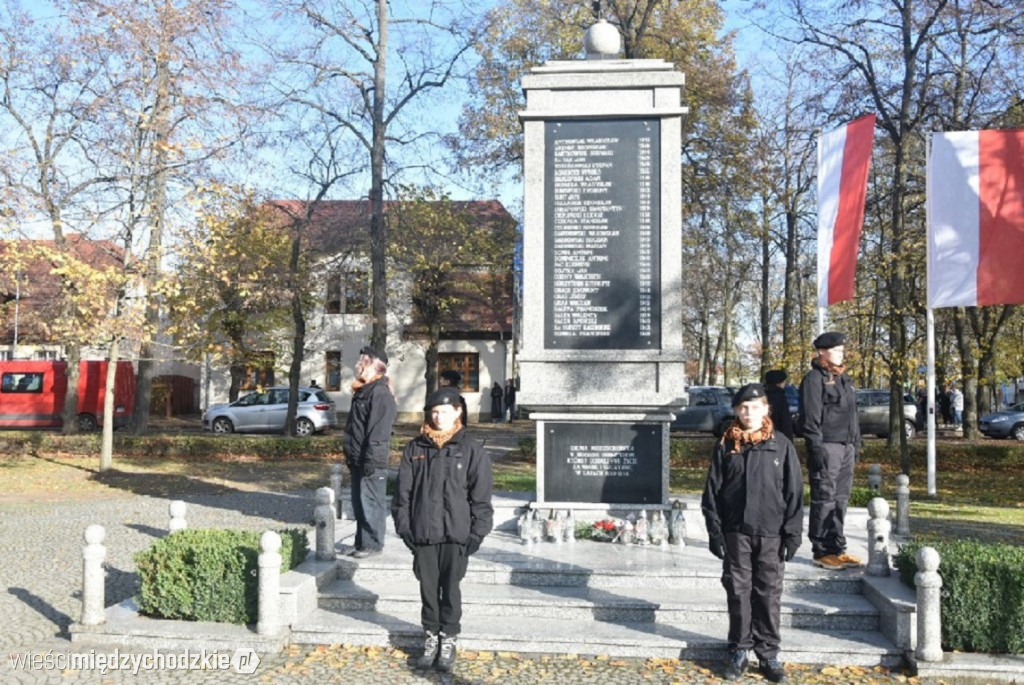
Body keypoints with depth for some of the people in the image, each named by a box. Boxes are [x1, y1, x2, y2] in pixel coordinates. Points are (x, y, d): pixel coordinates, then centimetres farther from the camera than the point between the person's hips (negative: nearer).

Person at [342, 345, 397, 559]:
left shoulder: (380, 393, -16)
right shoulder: (363, 390, 16)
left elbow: (379, 432, -22)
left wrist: (371, 460, -24)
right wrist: (351, 457, 22)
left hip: (371, 462, -10)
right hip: (358, 460, 10)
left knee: (371, 503, -4)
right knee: (359, 503, 15)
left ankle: (372, 544, 4)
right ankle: (362, 542, 24)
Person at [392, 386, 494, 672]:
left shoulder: (471, 449, -2)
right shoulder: (415, 448, 3)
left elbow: (481, 496, -2)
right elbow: (403, 491, 6)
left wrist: (477, 532, -6)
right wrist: (404, 526, 1)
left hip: (456, 534, -2)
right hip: (423, 533, 2)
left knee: (451, 588, 7)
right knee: (428, 588, 11)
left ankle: (449, 638, 22)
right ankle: (431, 636, 26)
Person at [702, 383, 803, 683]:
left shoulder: (782, 445, 1)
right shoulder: (725, 446, 2)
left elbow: (794, 493, 1)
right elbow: (712, 491, 3)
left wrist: (793, 534, -3)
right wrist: (714, 531, -2)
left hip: (771, 534, 0)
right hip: (736, 533, 1)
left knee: (769, 595, 6)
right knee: (738, 593, 7)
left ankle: (768, 654, 18)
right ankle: (739, 651, 20)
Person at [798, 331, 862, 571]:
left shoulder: (843, 378, 19)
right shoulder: (814, 379, -8)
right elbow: (810, 418, -14)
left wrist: (856, 444, 17)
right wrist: (816, 448, -19)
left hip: (846, 447, 9)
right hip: (826, 447, -9)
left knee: (841, 500, 11)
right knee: (824, 500, -5)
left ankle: (837, 549, 17)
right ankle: (822, 552, -1)